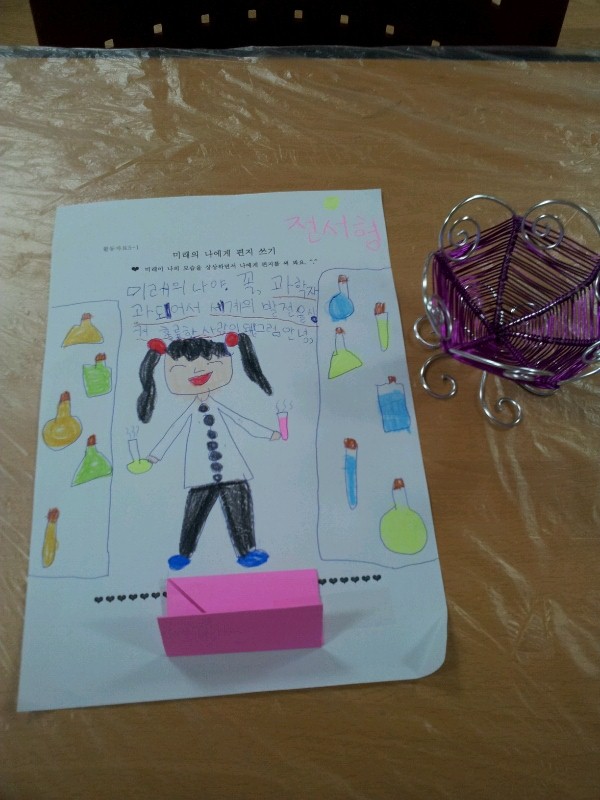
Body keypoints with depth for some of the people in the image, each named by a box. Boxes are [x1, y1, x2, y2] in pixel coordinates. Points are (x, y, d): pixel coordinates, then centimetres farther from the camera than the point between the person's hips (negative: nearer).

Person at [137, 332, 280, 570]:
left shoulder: (218, 407, 5)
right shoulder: (190, 412, 1)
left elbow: (242, 422, 14)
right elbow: (172, 433, 8)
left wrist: (268, 433, 17)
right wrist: (154, 456, 9)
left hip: (231, 472, 1)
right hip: (202, 476, -1)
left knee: (238, 504, 0)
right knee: (195, 509, 2)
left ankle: (246, 550, 11)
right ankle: (184, 552, 18)